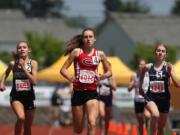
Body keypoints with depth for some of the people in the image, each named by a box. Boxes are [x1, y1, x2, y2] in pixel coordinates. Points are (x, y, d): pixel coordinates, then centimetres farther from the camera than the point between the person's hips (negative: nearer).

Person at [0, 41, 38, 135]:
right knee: (21, 117, -32)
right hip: (16, 96, -1)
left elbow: (34, 81, -15)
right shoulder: (13, 63, -2)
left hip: (29, 97, 1)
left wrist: (24, 68, -18)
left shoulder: (33, 63, -4)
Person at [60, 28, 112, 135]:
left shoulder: (100, 54, 5)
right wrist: (70, 78, -18)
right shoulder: (77, 52, 0)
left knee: (92, 123, -21)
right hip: (78, 93, 0)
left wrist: (101, 77, -5)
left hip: (92, 93, 0)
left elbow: (109, 71, 17)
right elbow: (63, 69, 1)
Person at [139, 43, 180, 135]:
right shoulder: (148, 67, -3)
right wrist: (140, 87, 24)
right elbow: (142, 74, 23)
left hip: (164, 98, 1)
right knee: (155, 115, -34)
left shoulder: (168, 67, -8)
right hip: (151, 96, -1)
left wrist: (171, 72, -30)